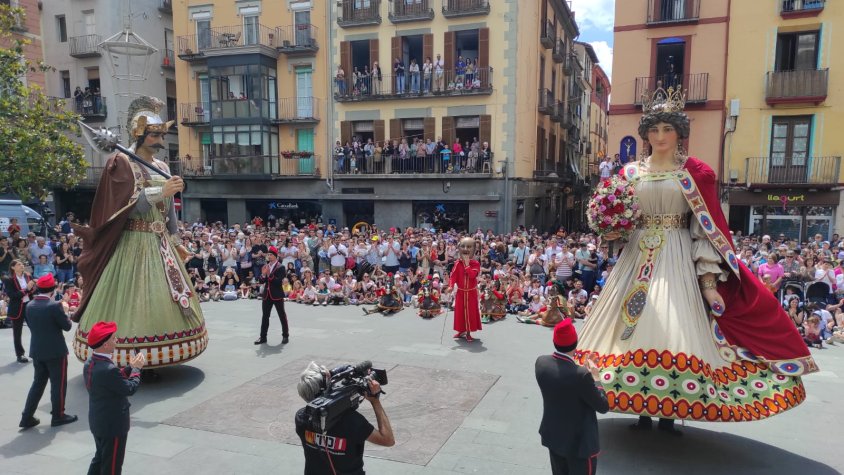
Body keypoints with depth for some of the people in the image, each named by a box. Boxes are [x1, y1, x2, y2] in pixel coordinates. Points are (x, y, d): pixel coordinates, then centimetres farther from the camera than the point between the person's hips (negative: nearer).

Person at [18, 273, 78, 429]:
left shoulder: (29, 306, 1)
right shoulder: (54, 305, -19)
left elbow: (31, 325, 14)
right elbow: (67, 326, -12)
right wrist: (64, 312, 4)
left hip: (36, 351, 6)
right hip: (55, 351, -6)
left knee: (38, 382, 17)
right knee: (58, 383, 7)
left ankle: (27, 417, 18)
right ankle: (58, 416, 16)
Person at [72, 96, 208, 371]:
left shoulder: (162, 167, 14)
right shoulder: (121, 163, -6)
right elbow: (126, 205, -17)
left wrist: (177, 242, 17)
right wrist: (160, 191, -24)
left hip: (160, 244, 7)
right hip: (133, 244, -7)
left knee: (160, 300, 7)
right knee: (131, 303, -6)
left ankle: (148, 361, 16)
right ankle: (125, 365, 2)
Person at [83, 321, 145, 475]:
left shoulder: (89, 363, -1)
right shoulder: (108, 369, -31)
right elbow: (129, 389, -22)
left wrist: (130, 367, 0)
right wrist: (136, 369, -9)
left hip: (97, 422, 9)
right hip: (113, 425, -9)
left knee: (100, 458, 26)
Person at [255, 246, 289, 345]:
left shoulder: (280, 267, -9)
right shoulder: (265, 266, 10)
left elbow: (278, 281, -19)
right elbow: (261, 281, 7)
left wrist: (269, 274, -23)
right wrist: (263, 274, -12)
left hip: (277, 295, -6)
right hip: (267, 294, 6)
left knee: (282, 315, 3)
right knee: (265, 316, 8)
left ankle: (285, 336, 13)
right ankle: (263, 337, 14)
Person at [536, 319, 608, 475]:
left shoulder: (541, 362, -14)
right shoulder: (581, 375, -32)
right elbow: (603, 407, -19)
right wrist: (596, 377, -9)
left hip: (552, 436, 6)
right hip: (578, 441, -6)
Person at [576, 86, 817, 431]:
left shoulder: (696, 173, 0)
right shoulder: (631, 172, 8)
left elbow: (708, 227, -3)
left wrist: (708, 275, -10)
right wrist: (612, 233, -7)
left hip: (678, 259, -3)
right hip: (639, 258, 3)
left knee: (675, 328, -8)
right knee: (638, 324, 1)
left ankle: (669, 411, 7)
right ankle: (643, 409, 13)